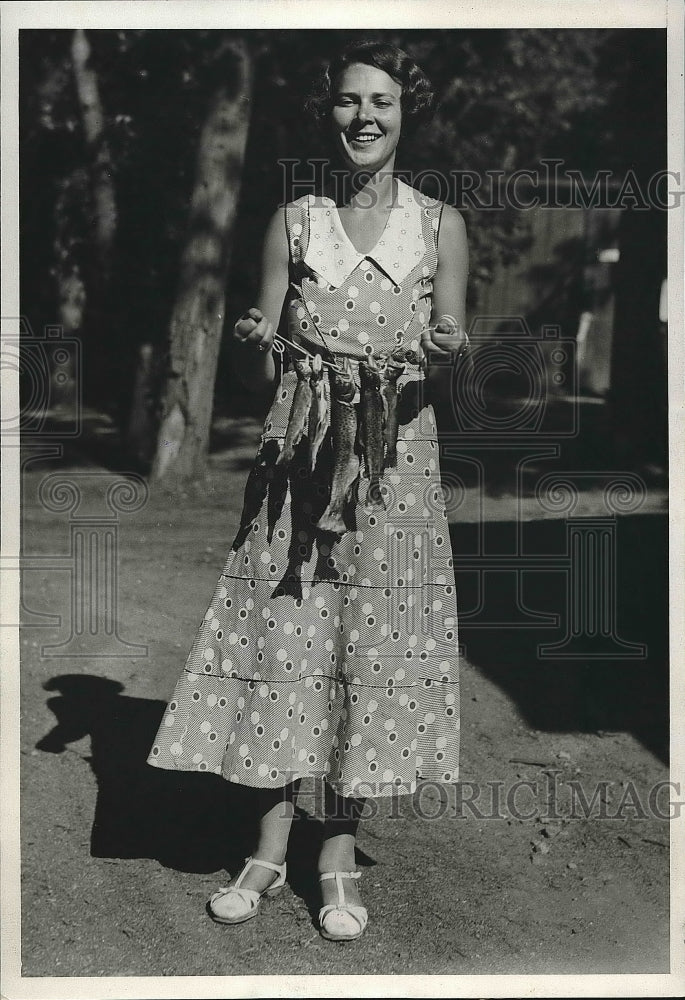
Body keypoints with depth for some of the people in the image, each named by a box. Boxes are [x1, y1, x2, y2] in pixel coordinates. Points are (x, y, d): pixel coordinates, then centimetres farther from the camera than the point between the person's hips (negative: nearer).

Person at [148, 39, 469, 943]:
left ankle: (339, 857, 14)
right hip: (298, 458, 1)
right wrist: (252, 341, -16)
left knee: (374, 643, 1)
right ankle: (269, 850, 12)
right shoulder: (294, 222, 6)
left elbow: (452, 348, 4)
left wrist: (445, 351, -18)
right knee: (283, 635, -1)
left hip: (394, 461, 0)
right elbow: (261, 374, 6)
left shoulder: (440, 225, 5)